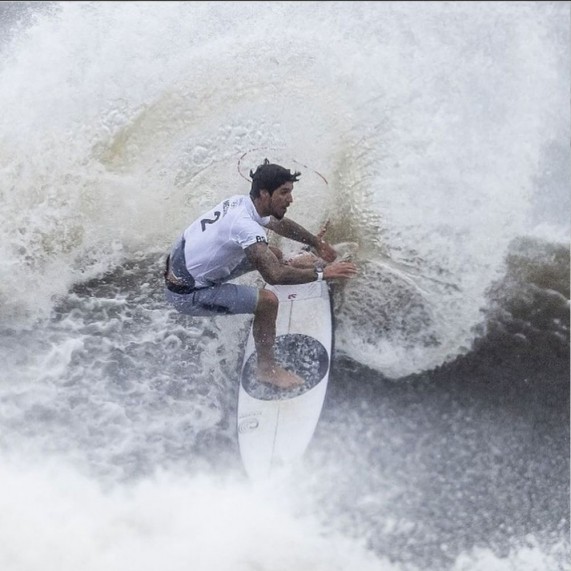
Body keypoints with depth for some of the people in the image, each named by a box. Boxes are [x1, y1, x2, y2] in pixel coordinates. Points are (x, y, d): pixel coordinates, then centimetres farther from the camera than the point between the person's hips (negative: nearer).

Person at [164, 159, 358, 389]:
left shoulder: (242, 202, -1)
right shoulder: (246, 225, -31)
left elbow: (281, 224, 20)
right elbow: (274, 276, -38)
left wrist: (316, 242, 30)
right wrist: (322, 273, -28)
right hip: (186, 296, -9)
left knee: (272, 255, 15)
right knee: (267, 301, -19)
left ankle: (288, 265, 50)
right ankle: (267, 368, -2)